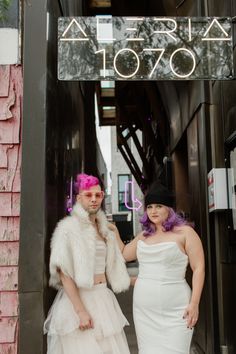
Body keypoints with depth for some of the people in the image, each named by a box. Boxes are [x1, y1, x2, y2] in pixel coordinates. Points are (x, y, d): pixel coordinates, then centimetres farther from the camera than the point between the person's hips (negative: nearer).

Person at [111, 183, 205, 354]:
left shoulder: (184, 232, -3)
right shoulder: (144, 236, 14)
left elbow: (198, 268, -6)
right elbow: (123, 254, 27)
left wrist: (194, 304, -12)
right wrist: (115, 232, 18)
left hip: (174, 311, -5)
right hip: (143, 309, 5)